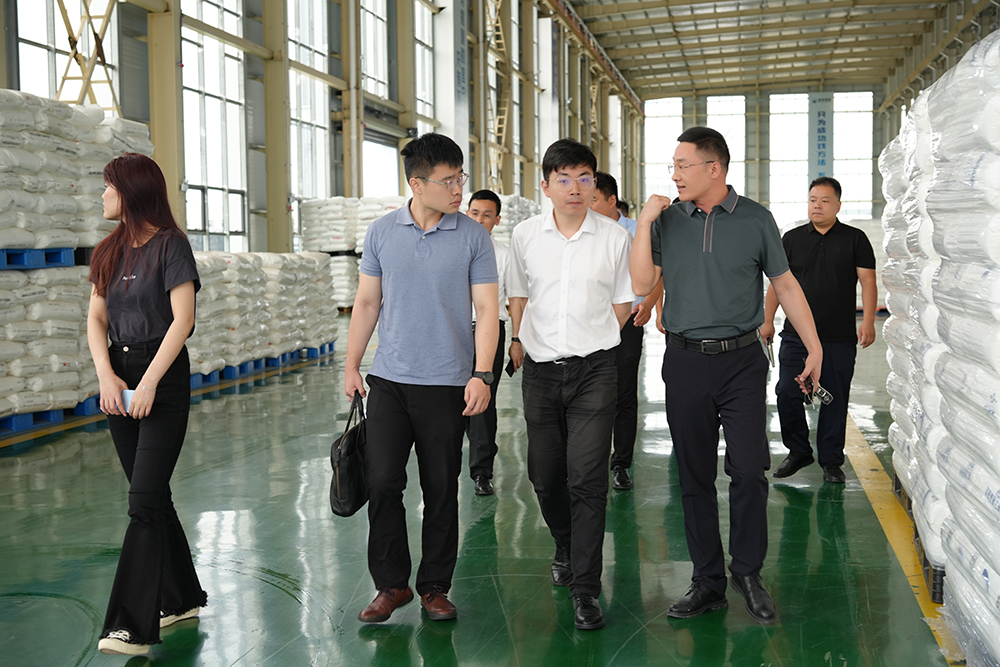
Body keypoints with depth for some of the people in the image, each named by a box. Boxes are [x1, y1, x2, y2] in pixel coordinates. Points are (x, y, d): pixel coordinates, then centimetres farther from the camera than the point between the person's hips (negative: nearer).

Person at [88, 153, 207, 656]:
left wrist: (149, 383, -18)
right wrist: (106, 376, -6)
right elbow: (96, 319, 9)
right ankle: (182, 598, 26)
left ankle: (132, 625, -8)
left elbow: (182, 320, -14)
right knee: (152, 495, 13)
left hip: (164, 377, -7)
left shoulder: (170, 245, -7)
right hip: (118, 377, 7)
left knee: (144, 501, -10)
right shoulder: (108, 252, 13)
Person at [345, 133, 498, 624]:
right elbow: (367, 302, 11)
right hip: (389, 379, 2)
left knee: (441, 491, 6)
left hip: (447, 384, -1)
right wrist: (350, 366, 9)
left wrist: (482, 374, -12)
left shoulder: (473, 237, -1)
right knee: (382, 482, -1)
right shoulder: (381, 232, 4)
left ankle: (435, 587, 21)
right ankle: (392, 583, 16)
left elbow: (486, 308, -3)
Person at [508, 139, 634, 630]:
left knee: (587, 478, -8)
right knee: (544, 474, 12)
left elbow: (622, 305, 8)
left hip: (594, 369, -3)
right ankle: (565, 546, 40)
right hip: (540, 369, 3)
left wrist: (589, 339, 6)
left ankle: (585, 588, 2)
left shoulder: (615, 238, -1)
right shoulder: (525, 235, 4)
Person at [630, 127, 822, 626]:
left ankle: (748, 572, 16)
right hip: (685, 362, 2)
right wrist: (643, 223, -9)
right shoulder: (666, 220, 5)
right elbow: (642, 284, -2)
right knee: (694, 476, 7)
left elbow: (786, 286, 6)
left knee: (749, 470, -5)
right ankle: (707, 580, 19)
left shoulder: (755, 220, 1)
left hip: (741, 360, -2)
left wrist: (815, 348, 5)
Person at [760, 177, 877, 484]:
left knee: (835, 399, 4)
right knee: (787, 393, -3)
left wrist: (868, 321, -10)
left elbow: (868, 282, 1)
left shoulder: (855, 239, 4)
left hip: (840, 338, -1)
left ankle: (831, 461, 16)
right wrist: (767, 320, 7)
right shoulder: (792, 239, 9)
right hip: (796, 335, 2)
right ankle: (798, 451, 15)